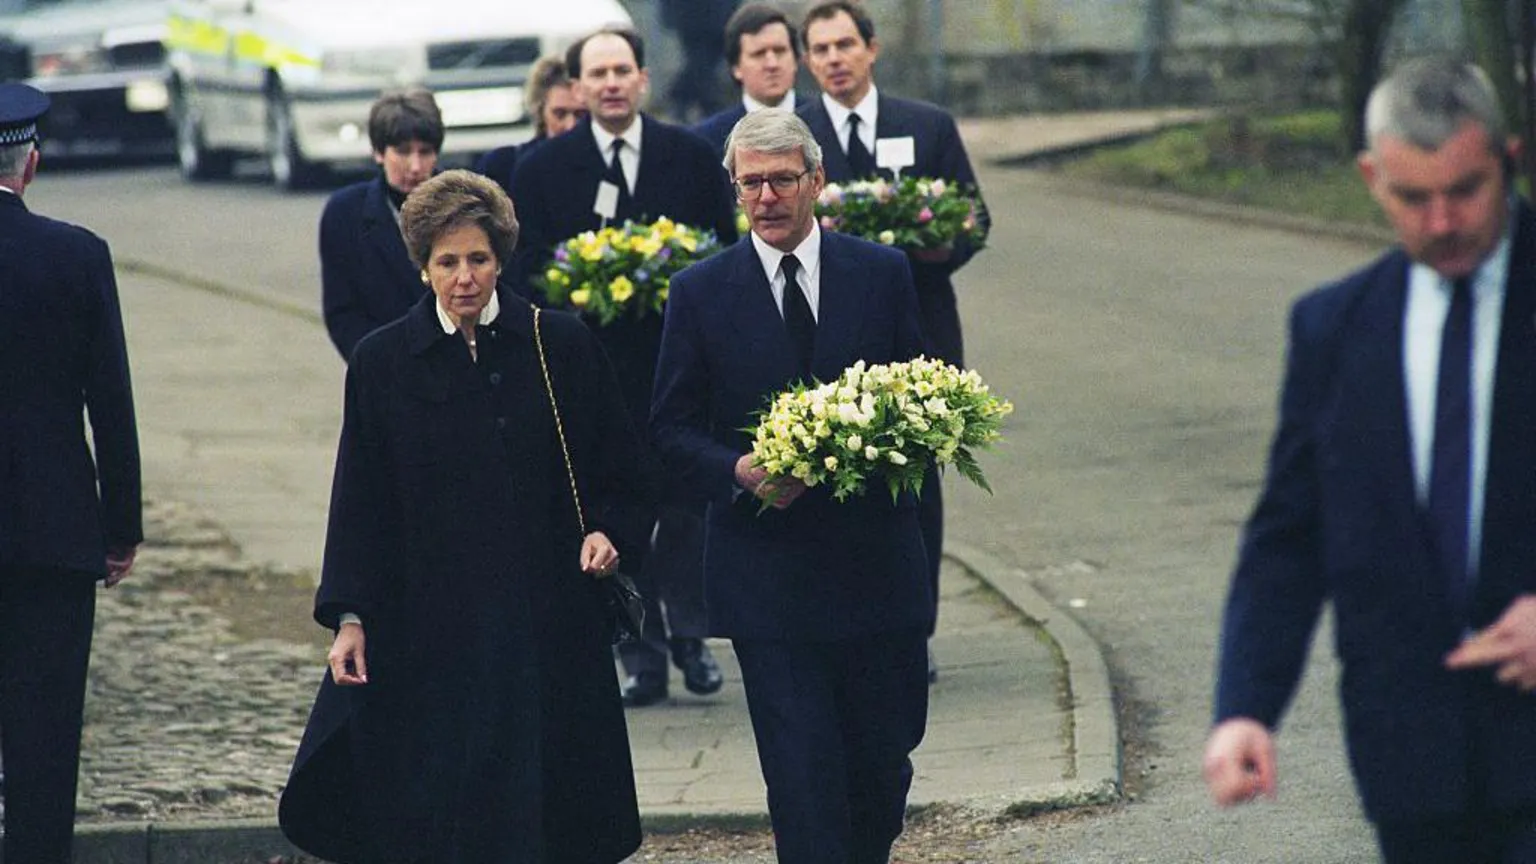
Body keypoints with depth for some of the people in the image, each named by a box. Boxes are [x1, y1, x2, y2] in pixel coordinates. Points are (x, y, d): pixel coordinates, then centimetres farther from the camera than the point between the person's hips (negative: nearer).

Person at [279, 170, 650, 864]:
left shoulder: (563, 346, 3)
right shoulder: (383, 362, 4)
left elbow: (618, 469, 10)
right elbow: (359, 501, 5)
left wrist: (607, 531, -9)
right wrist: (349, 617, -1)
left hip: (545, 623, 0)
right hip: (425, 620, 0)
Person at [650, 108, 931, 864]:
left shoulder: (882, 274, 5)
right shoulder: (701, 292, 2)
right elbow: (672, 428, 3)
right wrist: (739, 473, -16)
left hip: (875, 565, 2)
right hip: (767, 568, -2)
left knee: (884, 759, 10)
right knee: (803, 774, -6)